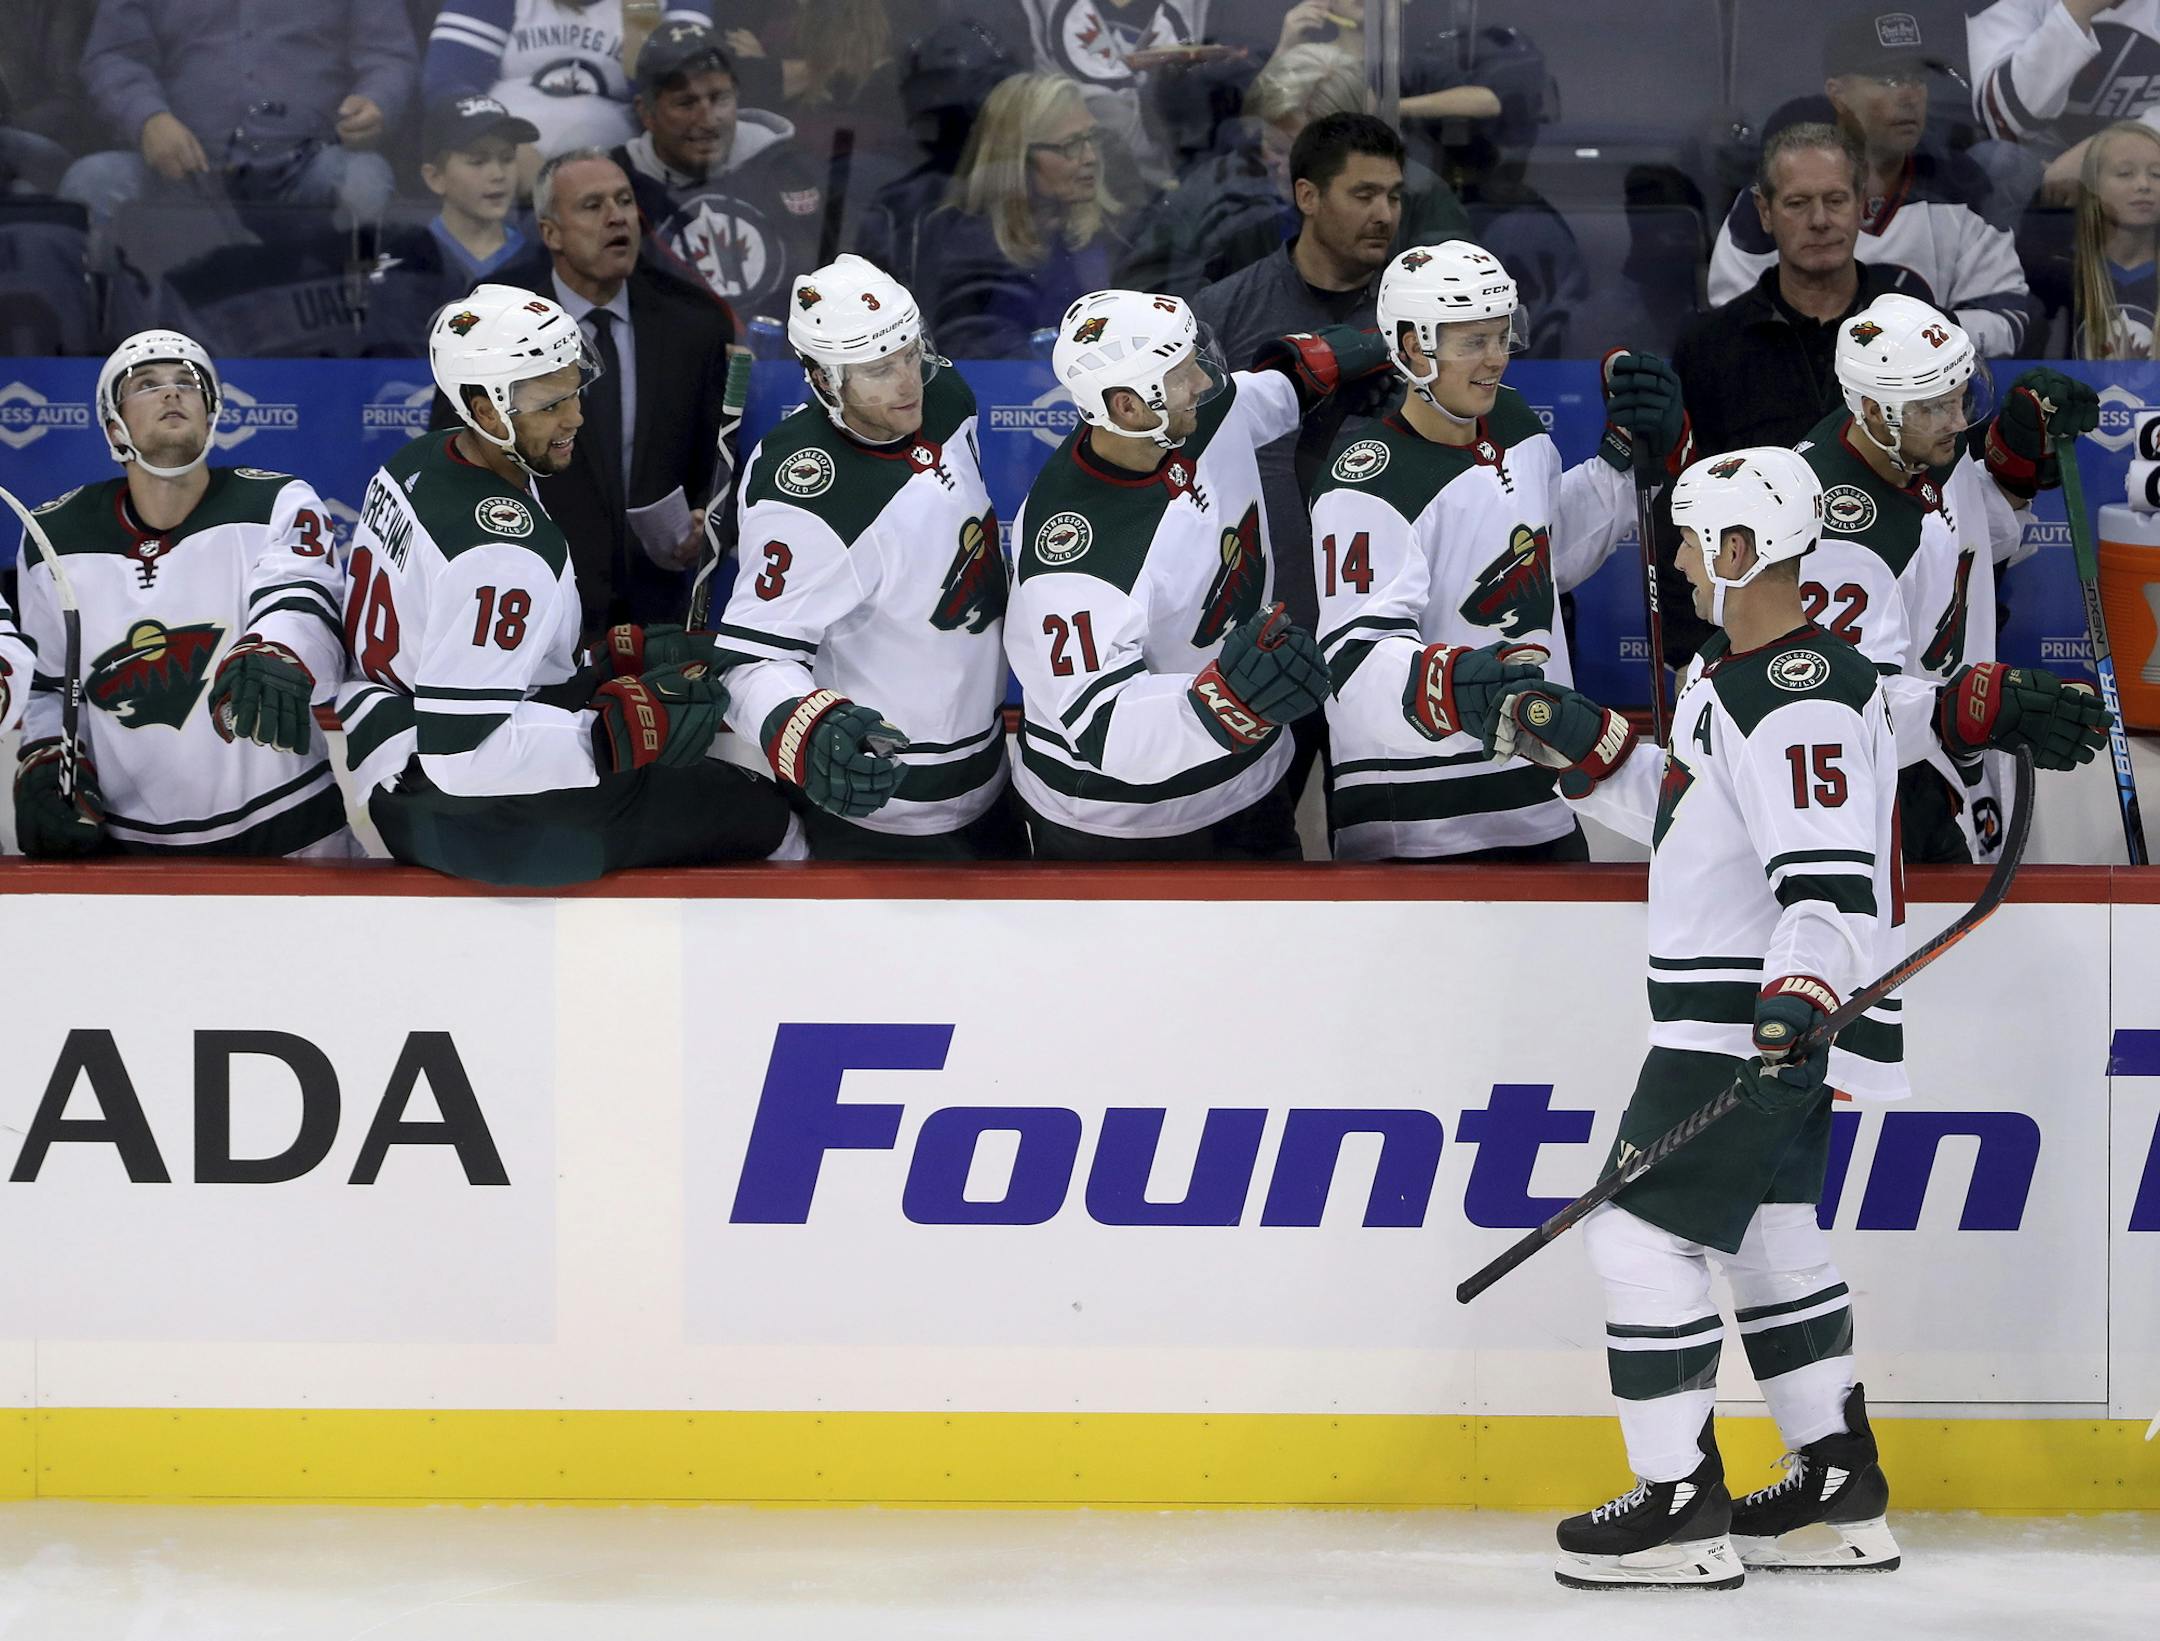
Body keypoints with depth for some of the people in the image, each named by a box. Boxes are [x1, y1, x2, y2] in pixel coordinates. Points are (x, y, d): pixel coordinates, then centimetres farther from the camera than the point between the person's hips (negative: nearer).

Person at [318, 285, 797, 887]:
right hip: (470, 820, -10)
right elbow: (464, 751, -31)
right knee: (764, 816, -6)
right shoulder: (503, 554, -27)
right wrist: (621, 730, -28)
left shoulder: (414, 465, 4)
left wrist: (619, 656, 10)